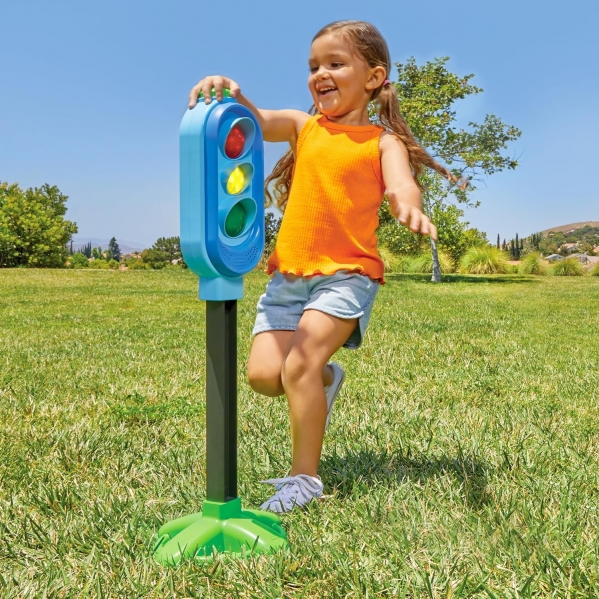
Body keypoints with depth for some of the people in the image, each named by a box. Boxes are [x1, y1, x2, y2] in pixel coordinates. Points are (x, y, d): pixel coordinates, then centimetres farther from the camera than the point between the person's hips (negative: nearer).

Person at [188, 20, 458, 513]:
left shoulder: (382, 142, 3)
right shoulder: (303, 126, 12)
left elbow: (401, 182, -17)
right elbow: (257, 121, -6)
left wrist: (408, 204, -41)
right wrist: (230, 95, -29)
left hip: (346, 273, -4)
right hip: (289, 272, 4)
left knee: (299, 366, -18)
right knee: (263, 374, -5)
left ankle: (305, 477, 0)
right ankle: (325, 377, 29)